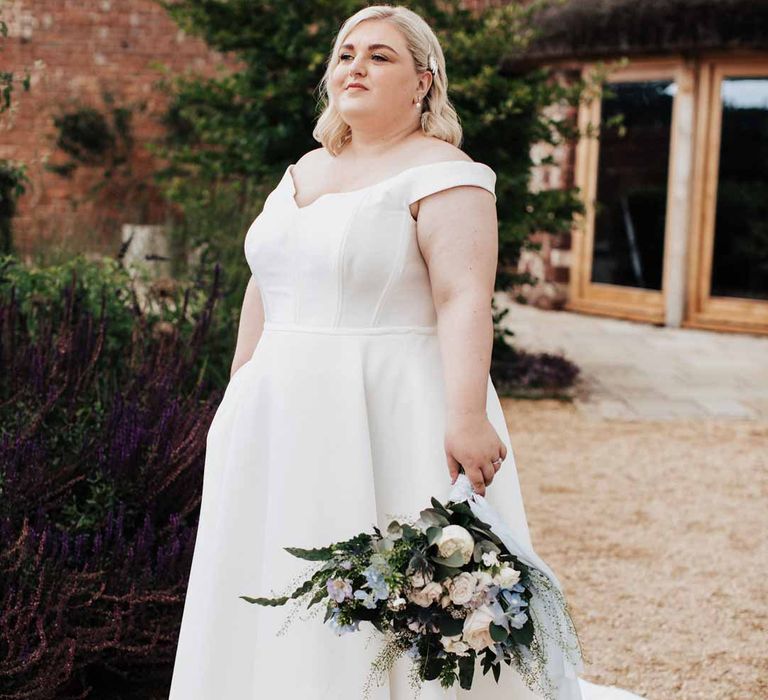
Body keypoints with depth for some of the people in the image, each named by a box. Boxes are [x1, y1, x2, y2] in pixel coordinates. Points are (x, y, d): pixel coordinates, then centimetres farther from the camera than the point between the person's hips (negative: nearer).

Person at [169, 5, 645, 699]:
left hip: (391, 420, -8)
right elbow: (265, 291, 20)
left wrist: (467, 415, -31)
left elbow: (465, 299, -21)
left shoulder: (442, 173, -10)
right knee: (272, 589, 13)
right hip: (288, 420, 8)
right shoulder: (303, 171, 15)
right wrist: (238, 395, 20)